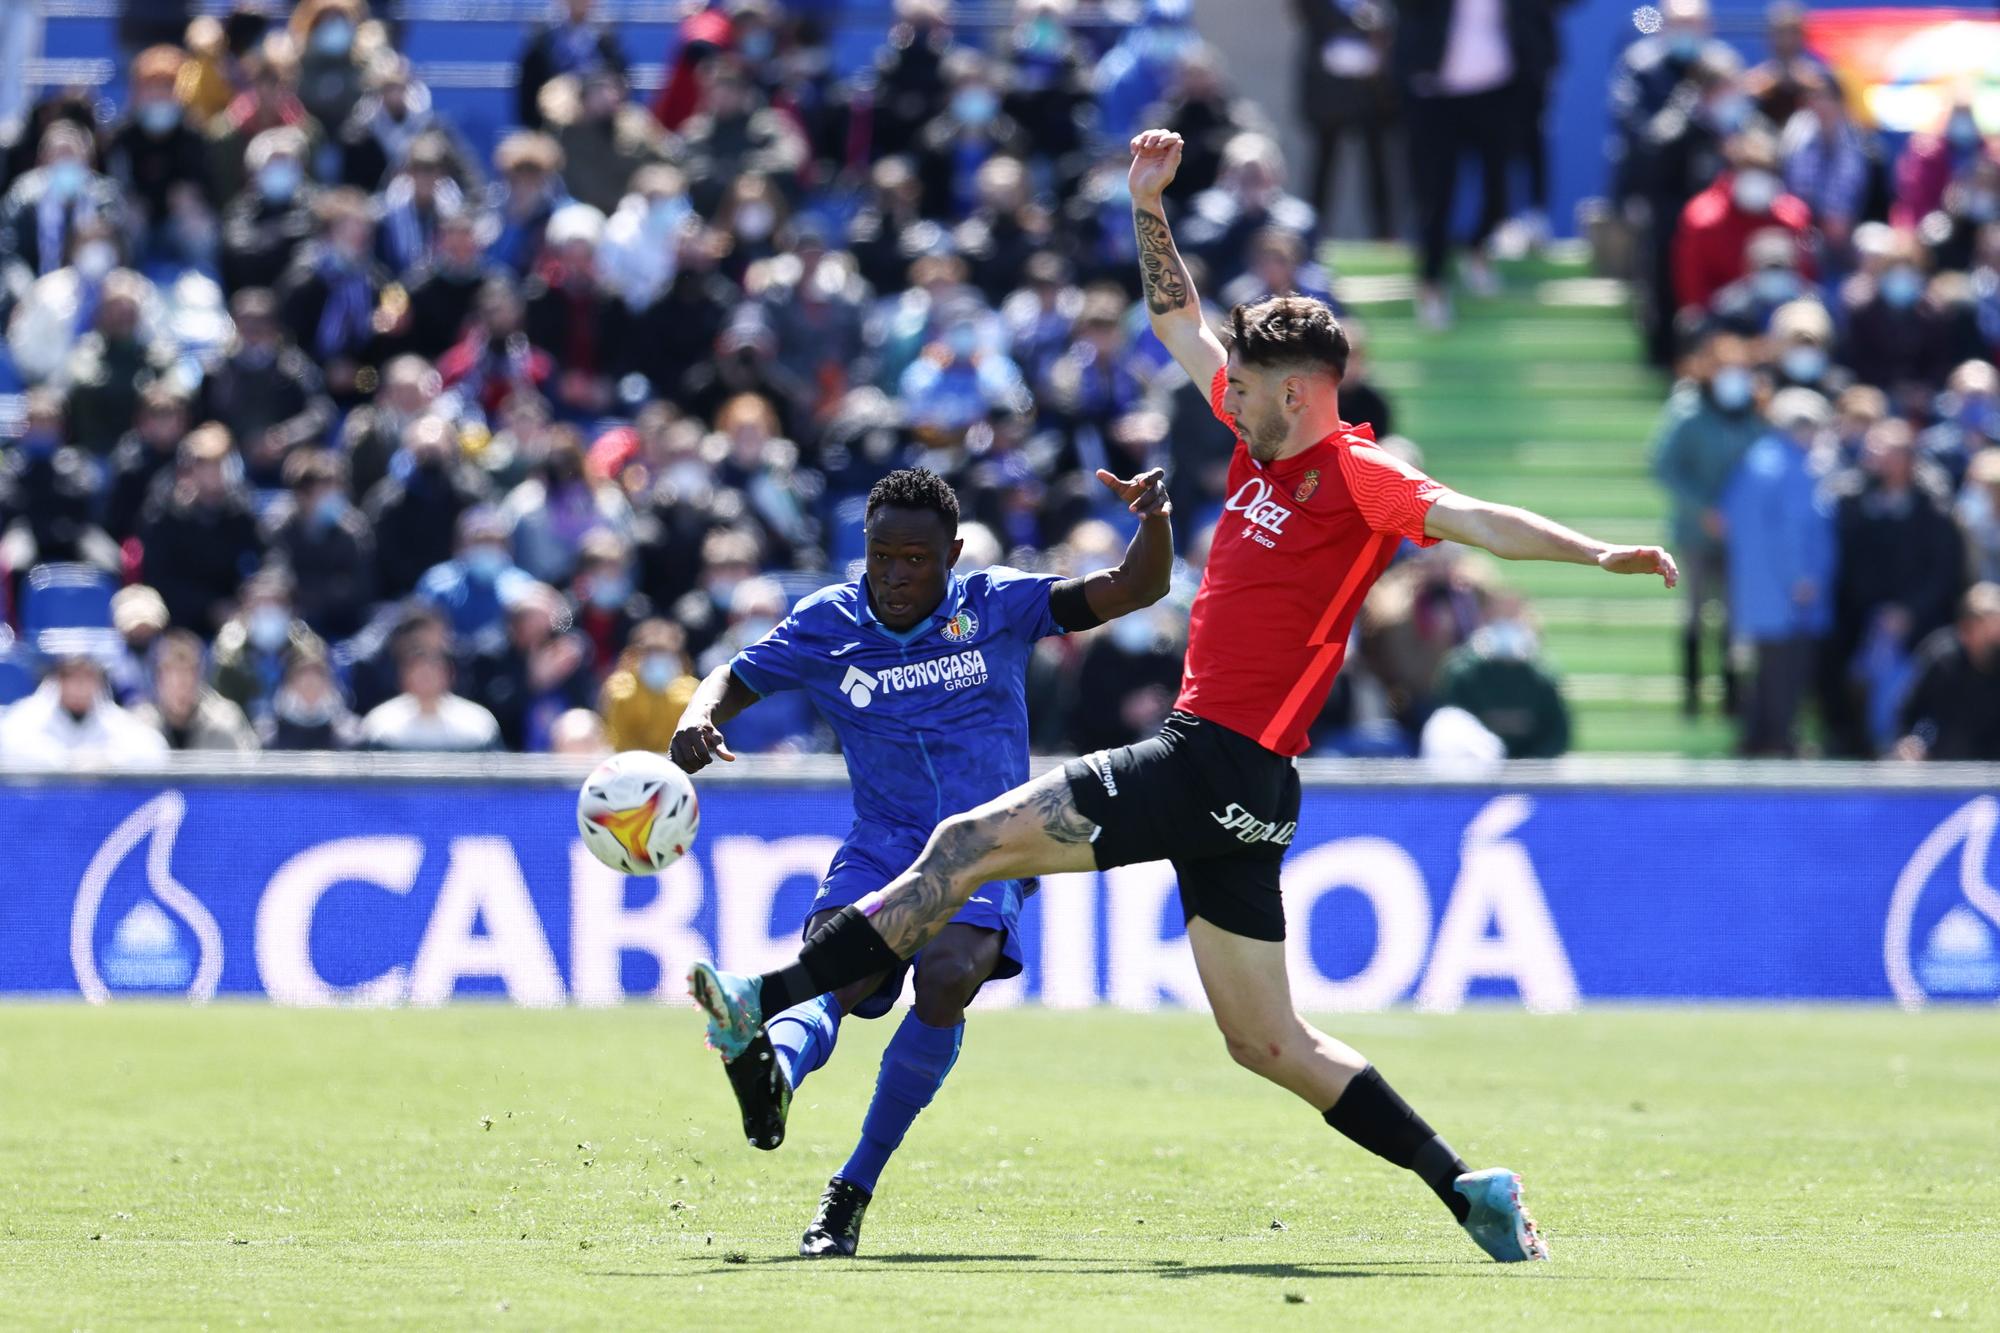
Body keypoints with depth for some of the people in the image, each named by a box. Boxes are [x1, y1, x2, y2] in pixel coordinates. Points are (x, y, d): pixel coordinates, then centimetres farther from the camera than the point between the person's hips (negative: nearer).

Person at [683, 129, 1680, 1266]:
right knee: (1269, 1043, 11)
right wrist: (1149, 207, 19)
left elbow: (1474, 519, -19)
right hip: (1219, 774, 10)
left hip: (1222, 766, -10)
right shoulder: (1267, 444, 15)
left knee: (976, 841, -10)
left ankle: (770, 1008, -8)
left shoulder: (1359, 478, -9)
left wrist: (1597, 554, -32)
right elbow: (1180, 323, 25)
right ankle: (1467, 1188, 9)